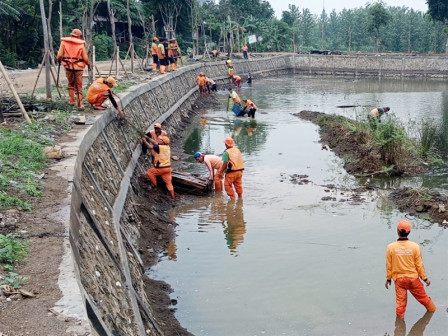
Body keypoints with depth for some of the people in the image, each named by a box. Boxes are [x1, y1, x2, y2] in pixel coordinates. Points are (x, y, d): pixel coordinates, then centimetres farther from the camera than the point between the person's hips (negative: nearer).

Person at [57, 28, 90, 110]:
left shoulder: (64, 42, 0)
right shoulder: (81, 44, -4)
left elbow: (59, 55, -3)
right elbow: (85, 58, -4)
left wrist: (59, 60, 19)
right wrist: (88, 64, 15)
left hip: (68, 66, 2)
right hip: (78, 67, -2)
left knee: (70, 83, 22)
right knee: (79, 86, 4)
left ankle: (72, 101, 20)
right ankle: (80, 104, -2)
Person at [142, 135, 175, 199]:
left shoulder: (160, 147, -17)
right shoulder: (167, 147, 7)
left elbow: (150, 146, -11)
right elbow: (156, 143, 16)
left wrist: (144, 140, 5)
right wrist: (148, 138, 20)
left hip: (161, 168, -7)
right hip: (168, 168, 7)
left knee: (149, 172, 15)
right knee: (169, 183, 11)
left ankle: (155, 185, 17)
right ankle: (172, 197, 13)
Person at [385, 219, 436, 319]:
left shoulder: (391, 247, -14)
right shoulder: (415, 246, -14)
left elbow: (389, 265, -5)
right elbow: (419, 265, -7)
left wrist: (388, 279, 8)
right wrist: (425, 278, 7)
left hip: (398, 278, -1)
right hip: (413, 278, 1)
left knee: (400, 300, 11)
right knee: (422, 296, 21)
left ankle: (400, 316, 21)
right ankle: (432, 309, 42)